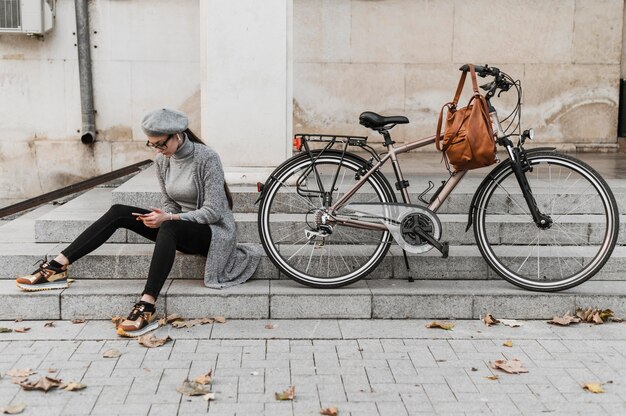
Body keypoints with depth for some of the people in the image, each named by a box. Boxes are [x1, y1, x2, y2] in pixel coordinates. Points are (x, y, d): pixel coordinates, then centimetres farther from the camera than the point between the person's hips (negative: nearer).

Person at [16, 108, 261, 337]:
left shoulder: (207, 158, -17)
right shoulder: (163, 160, 2)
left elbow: (213, 212, -19)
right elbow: (169, 203, 11)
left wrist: (169, 219, -26)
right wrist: (161, 217, -13)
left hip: (213, 231, -7)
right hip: (179, 229, 7)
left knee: (169, 228, -39)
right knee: (119, 212, -10)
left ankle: (147, 306, -45)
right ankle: (57, 267, -13)